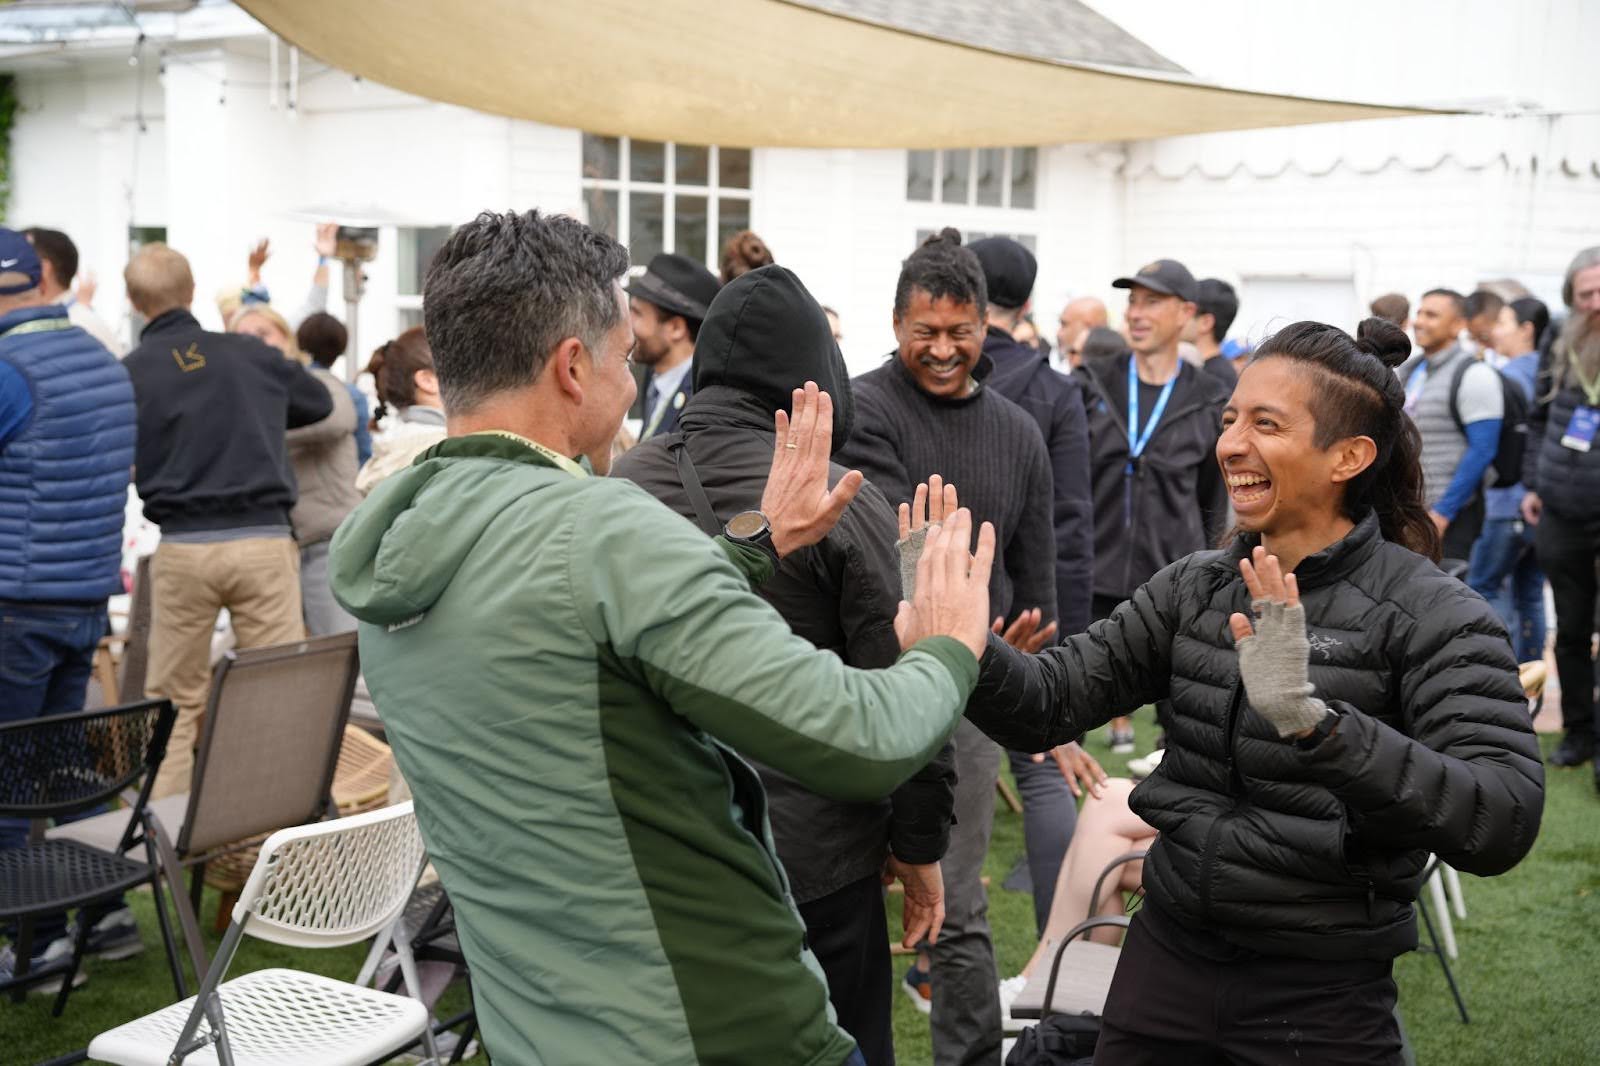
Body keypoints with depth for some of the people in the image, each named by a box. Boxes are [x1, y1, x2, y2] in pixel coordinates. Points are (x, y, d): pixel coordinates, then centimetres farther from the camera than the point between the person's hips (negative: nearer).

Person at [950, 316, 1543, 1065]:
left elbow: (1503, 824, -26)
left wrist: (1312, 720, -39)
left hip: (1320, 992, -4)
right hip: (1166, 955, 5)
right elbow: (1049, 702, -4)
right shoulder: (1195, 587, 3)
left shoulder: (1432, 616, -13)